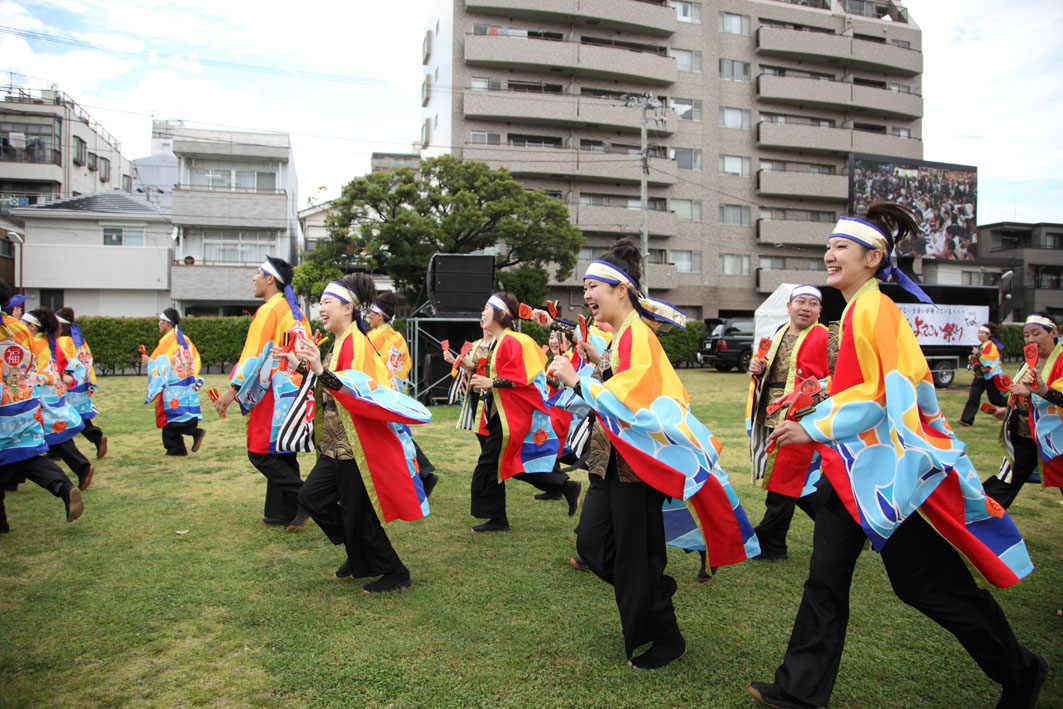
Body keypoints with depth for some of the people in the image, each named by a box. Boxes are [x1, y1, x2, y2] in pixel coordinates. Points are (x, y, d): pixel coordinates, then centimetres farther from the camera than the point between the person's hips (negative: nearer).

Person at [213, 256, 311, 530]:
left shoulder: (269, 310, -11)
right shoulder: (295, 312, 14)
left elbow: (255, 354, -18)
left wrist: (233, 389, -17)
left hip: (275, 393, -9)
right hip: (296, 390, 9)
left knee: (261, 452, -2)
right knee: (282, 453, 13)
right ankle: (280, 514, 18)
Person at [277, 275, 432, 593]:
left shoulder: (355, 341, -16)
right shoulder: (341, 341, 14)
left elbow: (357, 388, -30)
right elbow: (329, 387, 23)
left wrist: (320, 370, -40)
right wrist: (300, 365, 19)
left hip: (357, 445, -10)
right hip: (336, 445, 10)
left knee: (357, 513, -1)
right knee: (311, 496, 11)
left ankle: (395, 573, 18)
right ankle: (360, 556, 26)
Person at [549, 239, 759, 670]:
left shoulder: (637, 336, -17)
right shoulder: (620, 335, 11)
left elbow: (630, 402, -27)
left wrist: (576, 381, -25)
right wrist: (598, 362, 12)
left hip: (636, 465, -9)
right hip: (609, 461, 9)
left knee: (636, 557, 3)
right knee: (591, 543, 13)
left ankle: (667, 641, 24)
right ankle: (653, 596, 35)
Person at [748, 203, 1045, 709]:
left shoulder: (876, 310, -16)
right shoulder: (854, 312, 12)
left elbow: (887, 393, -22)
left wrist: (812, 429, -23)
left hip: (889, 469, -9)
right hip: (855, 467, 9)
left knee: (932, 583, 5)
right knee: (826, 576, 9)